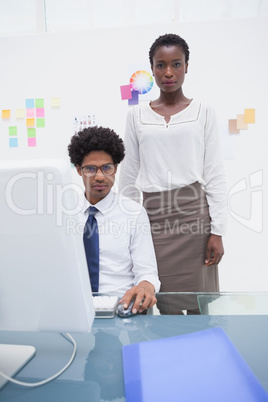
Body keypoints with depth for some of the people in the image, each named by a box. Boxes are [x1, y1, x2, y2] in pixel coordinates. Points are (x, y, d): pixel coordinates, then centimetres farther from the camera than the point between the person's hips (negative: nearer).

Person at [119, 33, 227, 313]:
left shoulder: (203, 112, 5)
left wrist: (217, 232, -3)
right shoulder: (137, 115, 9)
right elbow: (129, 177, 10)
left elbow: (215, 176, 2)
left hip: (193, 214, -1)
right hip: (153, 216, 1)